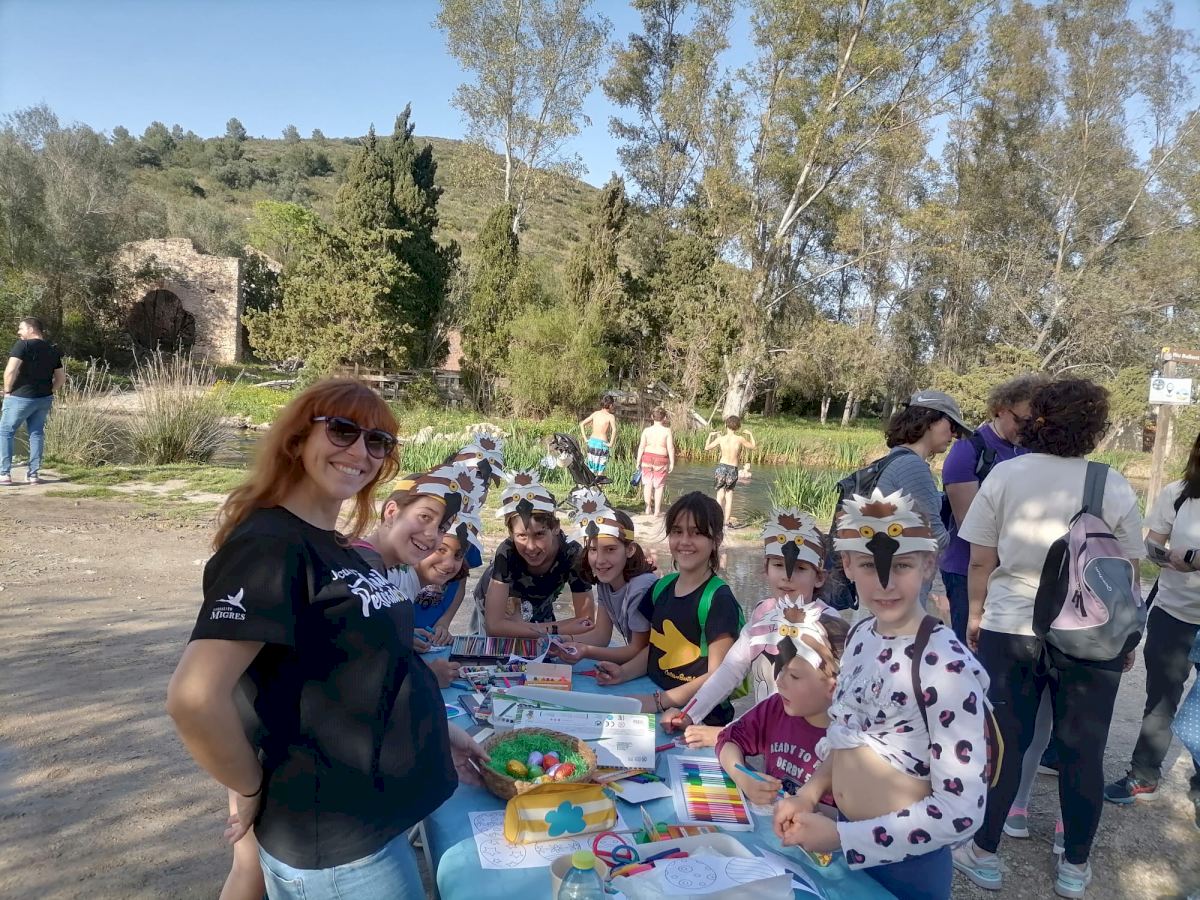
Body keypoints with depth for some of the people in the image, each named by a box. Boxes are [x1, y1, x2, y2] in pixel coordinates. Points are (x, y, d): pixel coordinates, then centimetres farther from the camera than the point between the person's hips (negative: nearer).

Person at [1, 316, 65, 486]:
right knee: (36, 434, 12)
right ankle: (34, 473, 11)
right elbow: (61, 378, 13)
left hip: (21, 397, -6)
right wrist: (48, 391, 16)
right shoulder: (52, 350, 9)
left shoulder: (23, 345, -11)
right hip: (44, 399, 6)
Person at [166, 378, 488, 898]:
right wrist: (255, 791, -16)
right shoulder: (270, 546, -21)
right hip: (334, 847, -8)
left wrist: (432, 730, 10)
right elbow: (193, 698, -29)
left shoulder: (336, 549, 7)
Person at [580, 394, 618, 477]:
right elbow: (614, 430, -26)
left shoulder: (595, 413, 7)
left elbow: (582, 424, 8)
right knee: (600, 470, 4)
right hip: (602, 444, -5)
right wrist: (611, 444, -17)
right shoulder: (610, 416, -8)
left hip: (592, 442, 5)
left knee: (591, 470, 14)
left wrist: (585, 438, 8)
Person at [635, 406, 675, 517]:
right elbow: (670, 448, -9)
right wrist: (672, 463, -1)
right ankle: (657, 510, 10)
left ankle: (648, 508, 14)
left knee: (648, 483, 13)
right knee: (659, 485, 7)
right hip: (661, 459, -2)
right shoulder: (667, 431, -8)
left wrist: (638, 461, 5)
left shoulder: (646, 430, -3)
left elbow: (641, 447, -2)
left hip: (647, 458, 2)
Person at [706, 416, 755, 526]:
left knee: (720, 495, 6)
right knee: (729, 494, 10)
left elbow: (707, 447, 9)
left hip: (721, 466, 0)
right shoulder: (740, 439, -7)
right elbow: (753, 447, 10)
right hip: (733, 470, 0)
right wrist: (751, 434, 24)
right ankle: (727, 520, 12)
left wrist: (710, 435, 23)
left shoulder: (720, 439, -4)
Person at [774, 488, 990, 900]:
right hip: (844, 843, 6)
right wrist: (809, 793, -5)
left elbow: (961, 810, -24)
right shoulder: (860, 635, -4)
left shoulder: (946, 664, -26)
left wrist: (841, 837, -22)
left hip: (906, 862, -6)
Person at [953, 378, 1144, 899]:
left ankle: (984, 856, 22)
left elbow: (980, 561, -3)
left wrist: (976, 613, 11)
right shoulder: (1114, 487, -6)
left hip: (1010, 630, 0)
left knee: (1002, 745, 11)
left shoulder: (1004, 475, -6)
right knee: (1082, 753, 14)